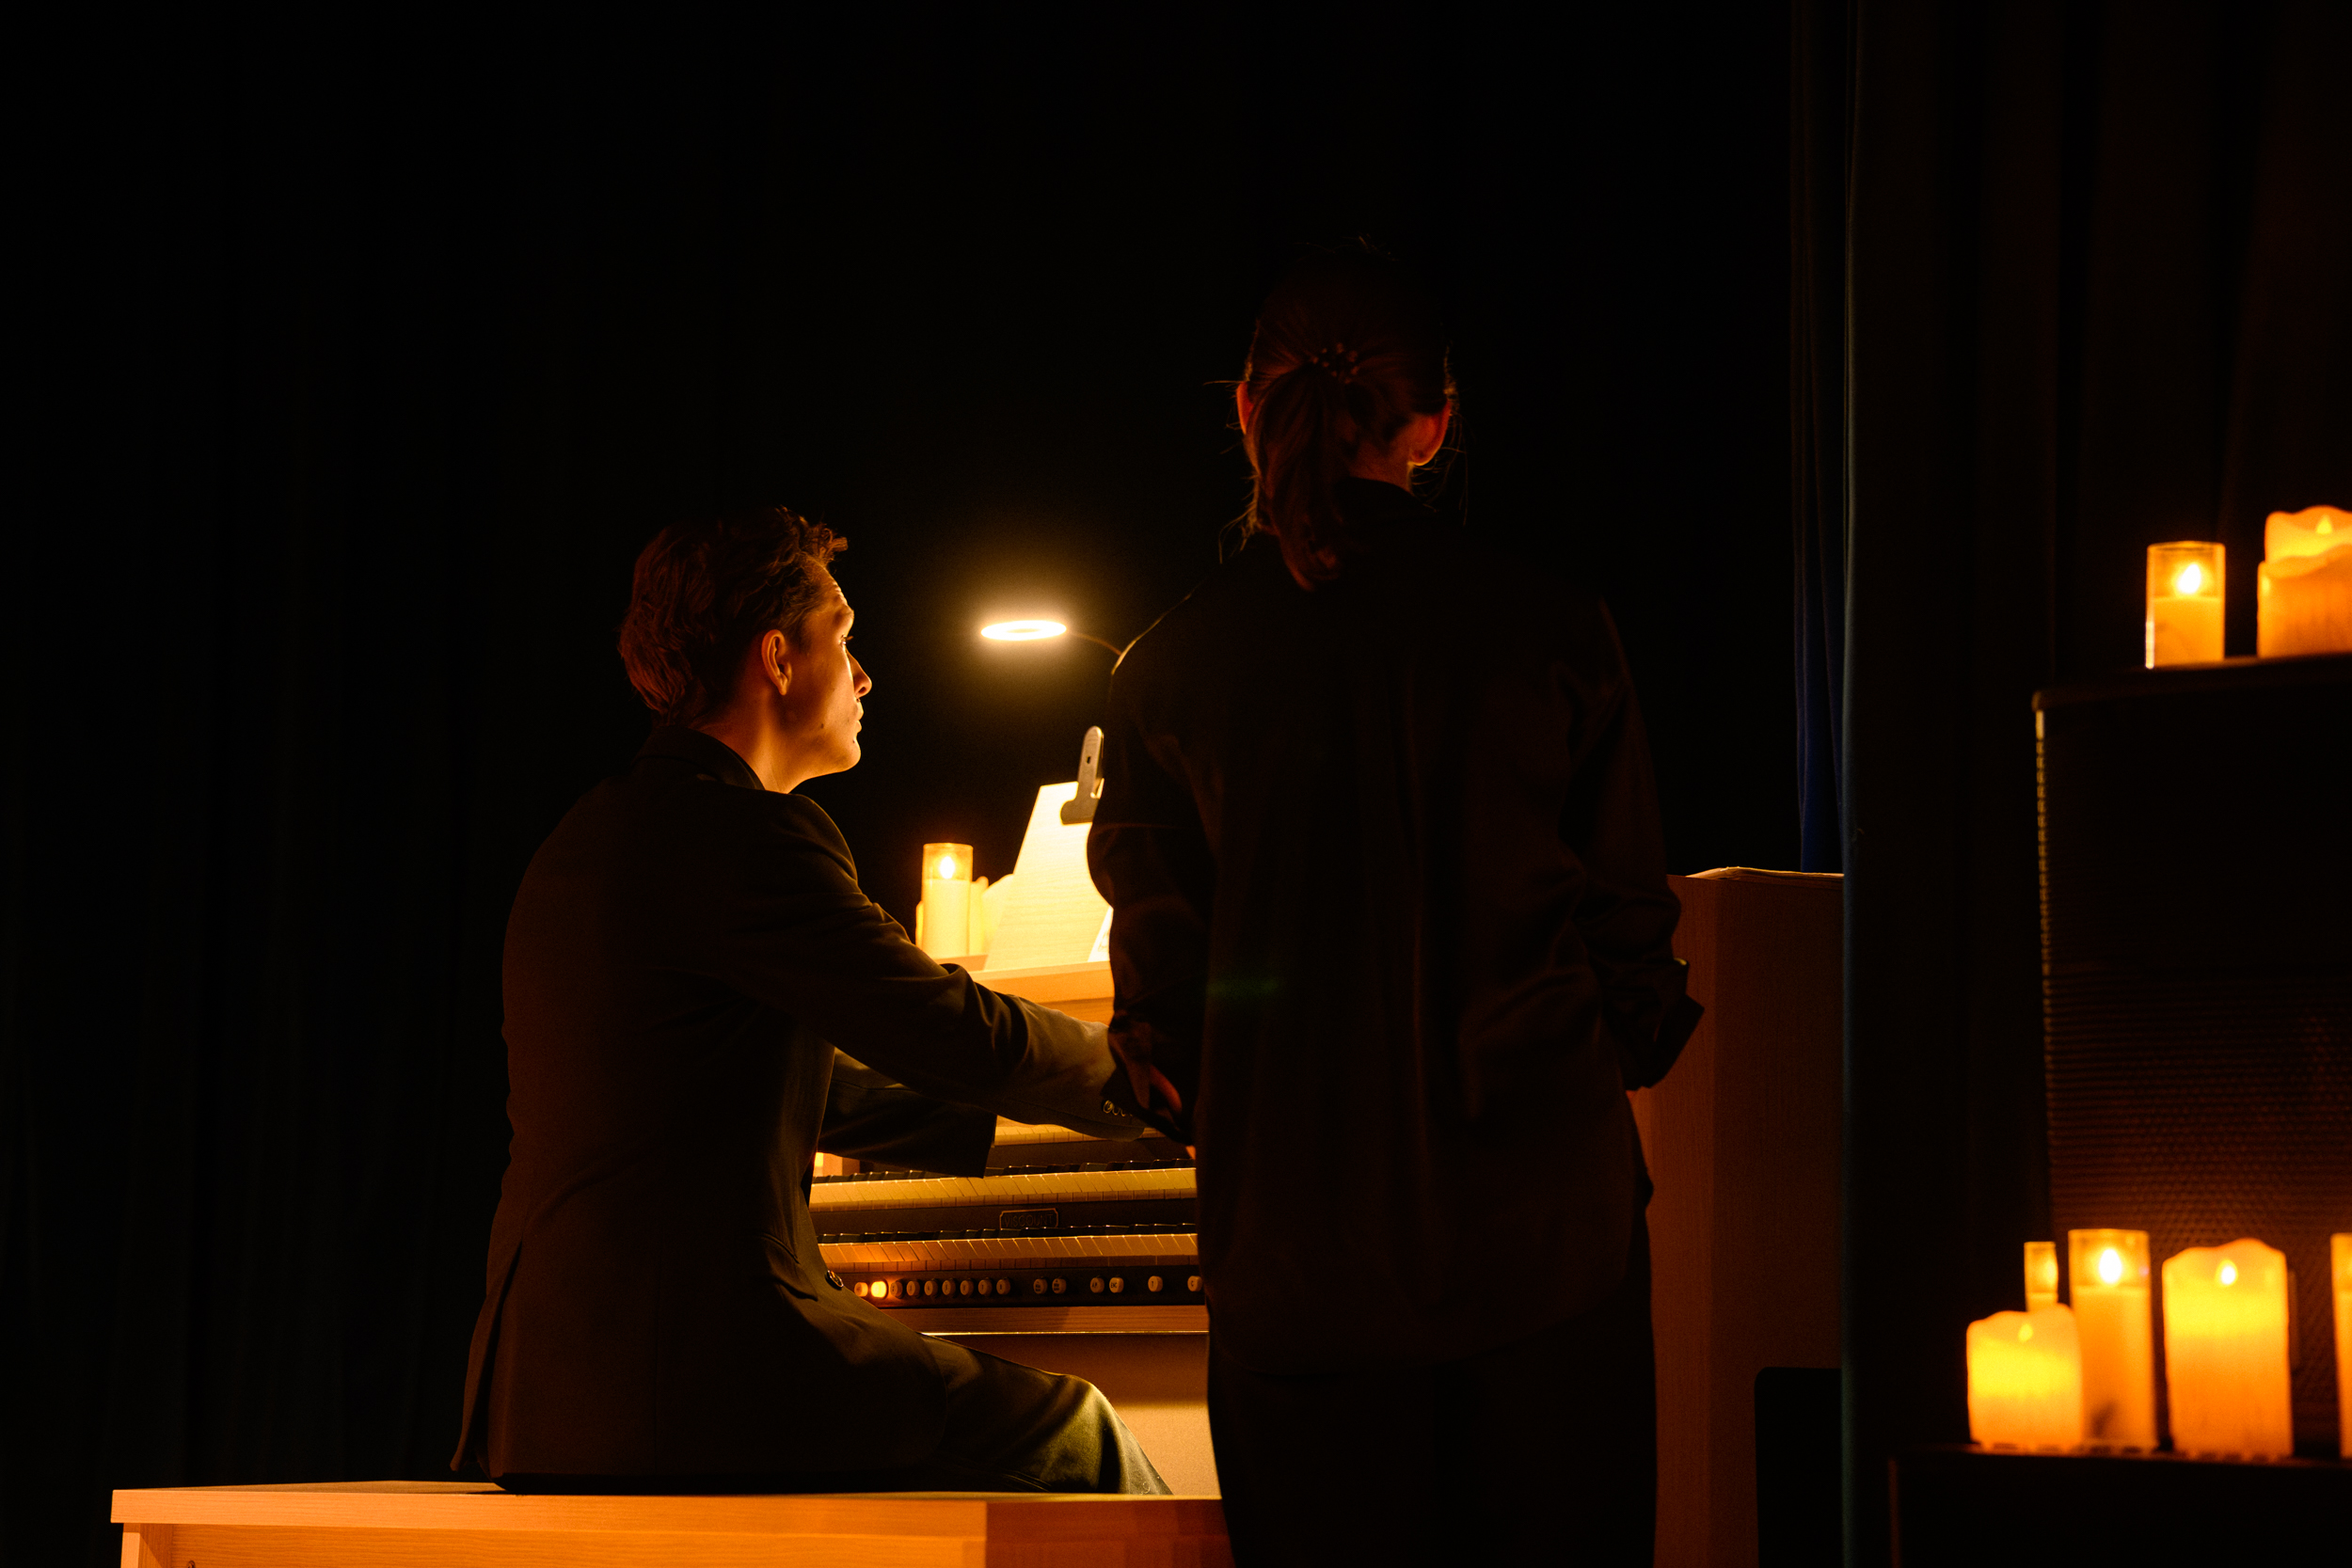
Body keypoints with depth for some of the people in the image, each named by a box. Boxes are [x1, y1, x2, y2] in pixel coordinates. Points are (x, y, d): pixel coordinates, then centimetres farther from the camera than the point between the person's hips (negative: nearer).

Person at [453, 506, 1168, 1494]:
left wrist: (998, 1108, 28)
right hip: (696, 1373, -10)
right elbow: (955, 1031, -9)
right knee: (1071, 1432, 3)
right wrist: (1122, 1075, 9)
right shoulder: (737, 831, -12)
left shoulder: (599, 835, 18)